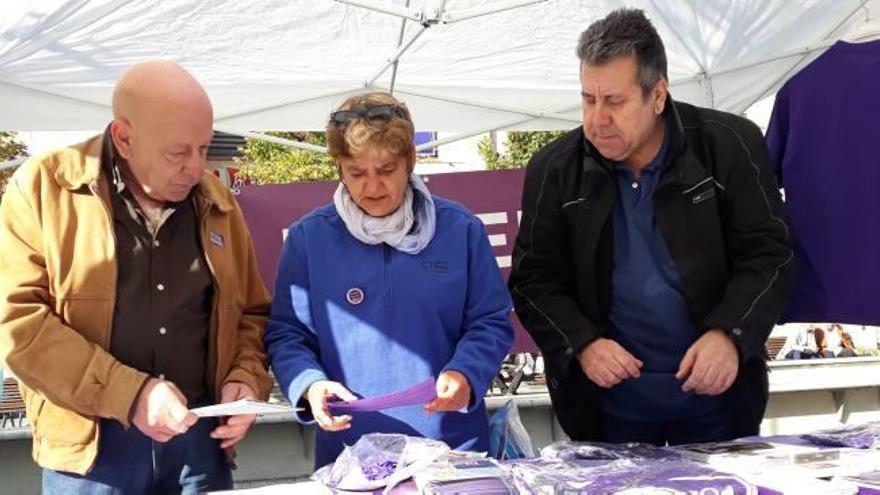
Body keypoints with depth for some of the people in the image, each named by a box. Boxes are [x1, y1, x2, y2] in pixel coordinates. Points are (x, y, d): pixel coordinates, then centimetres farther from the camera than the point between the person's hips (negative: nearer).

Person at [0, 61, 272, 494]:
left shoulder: (216, 203, 8)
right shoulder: (44, 187, -5)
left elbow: (250, 313, 16)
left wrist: (245, 378, -3)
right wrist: (128, 394, -18)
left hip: (200, 433, 4)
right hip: (90, 442, -3)